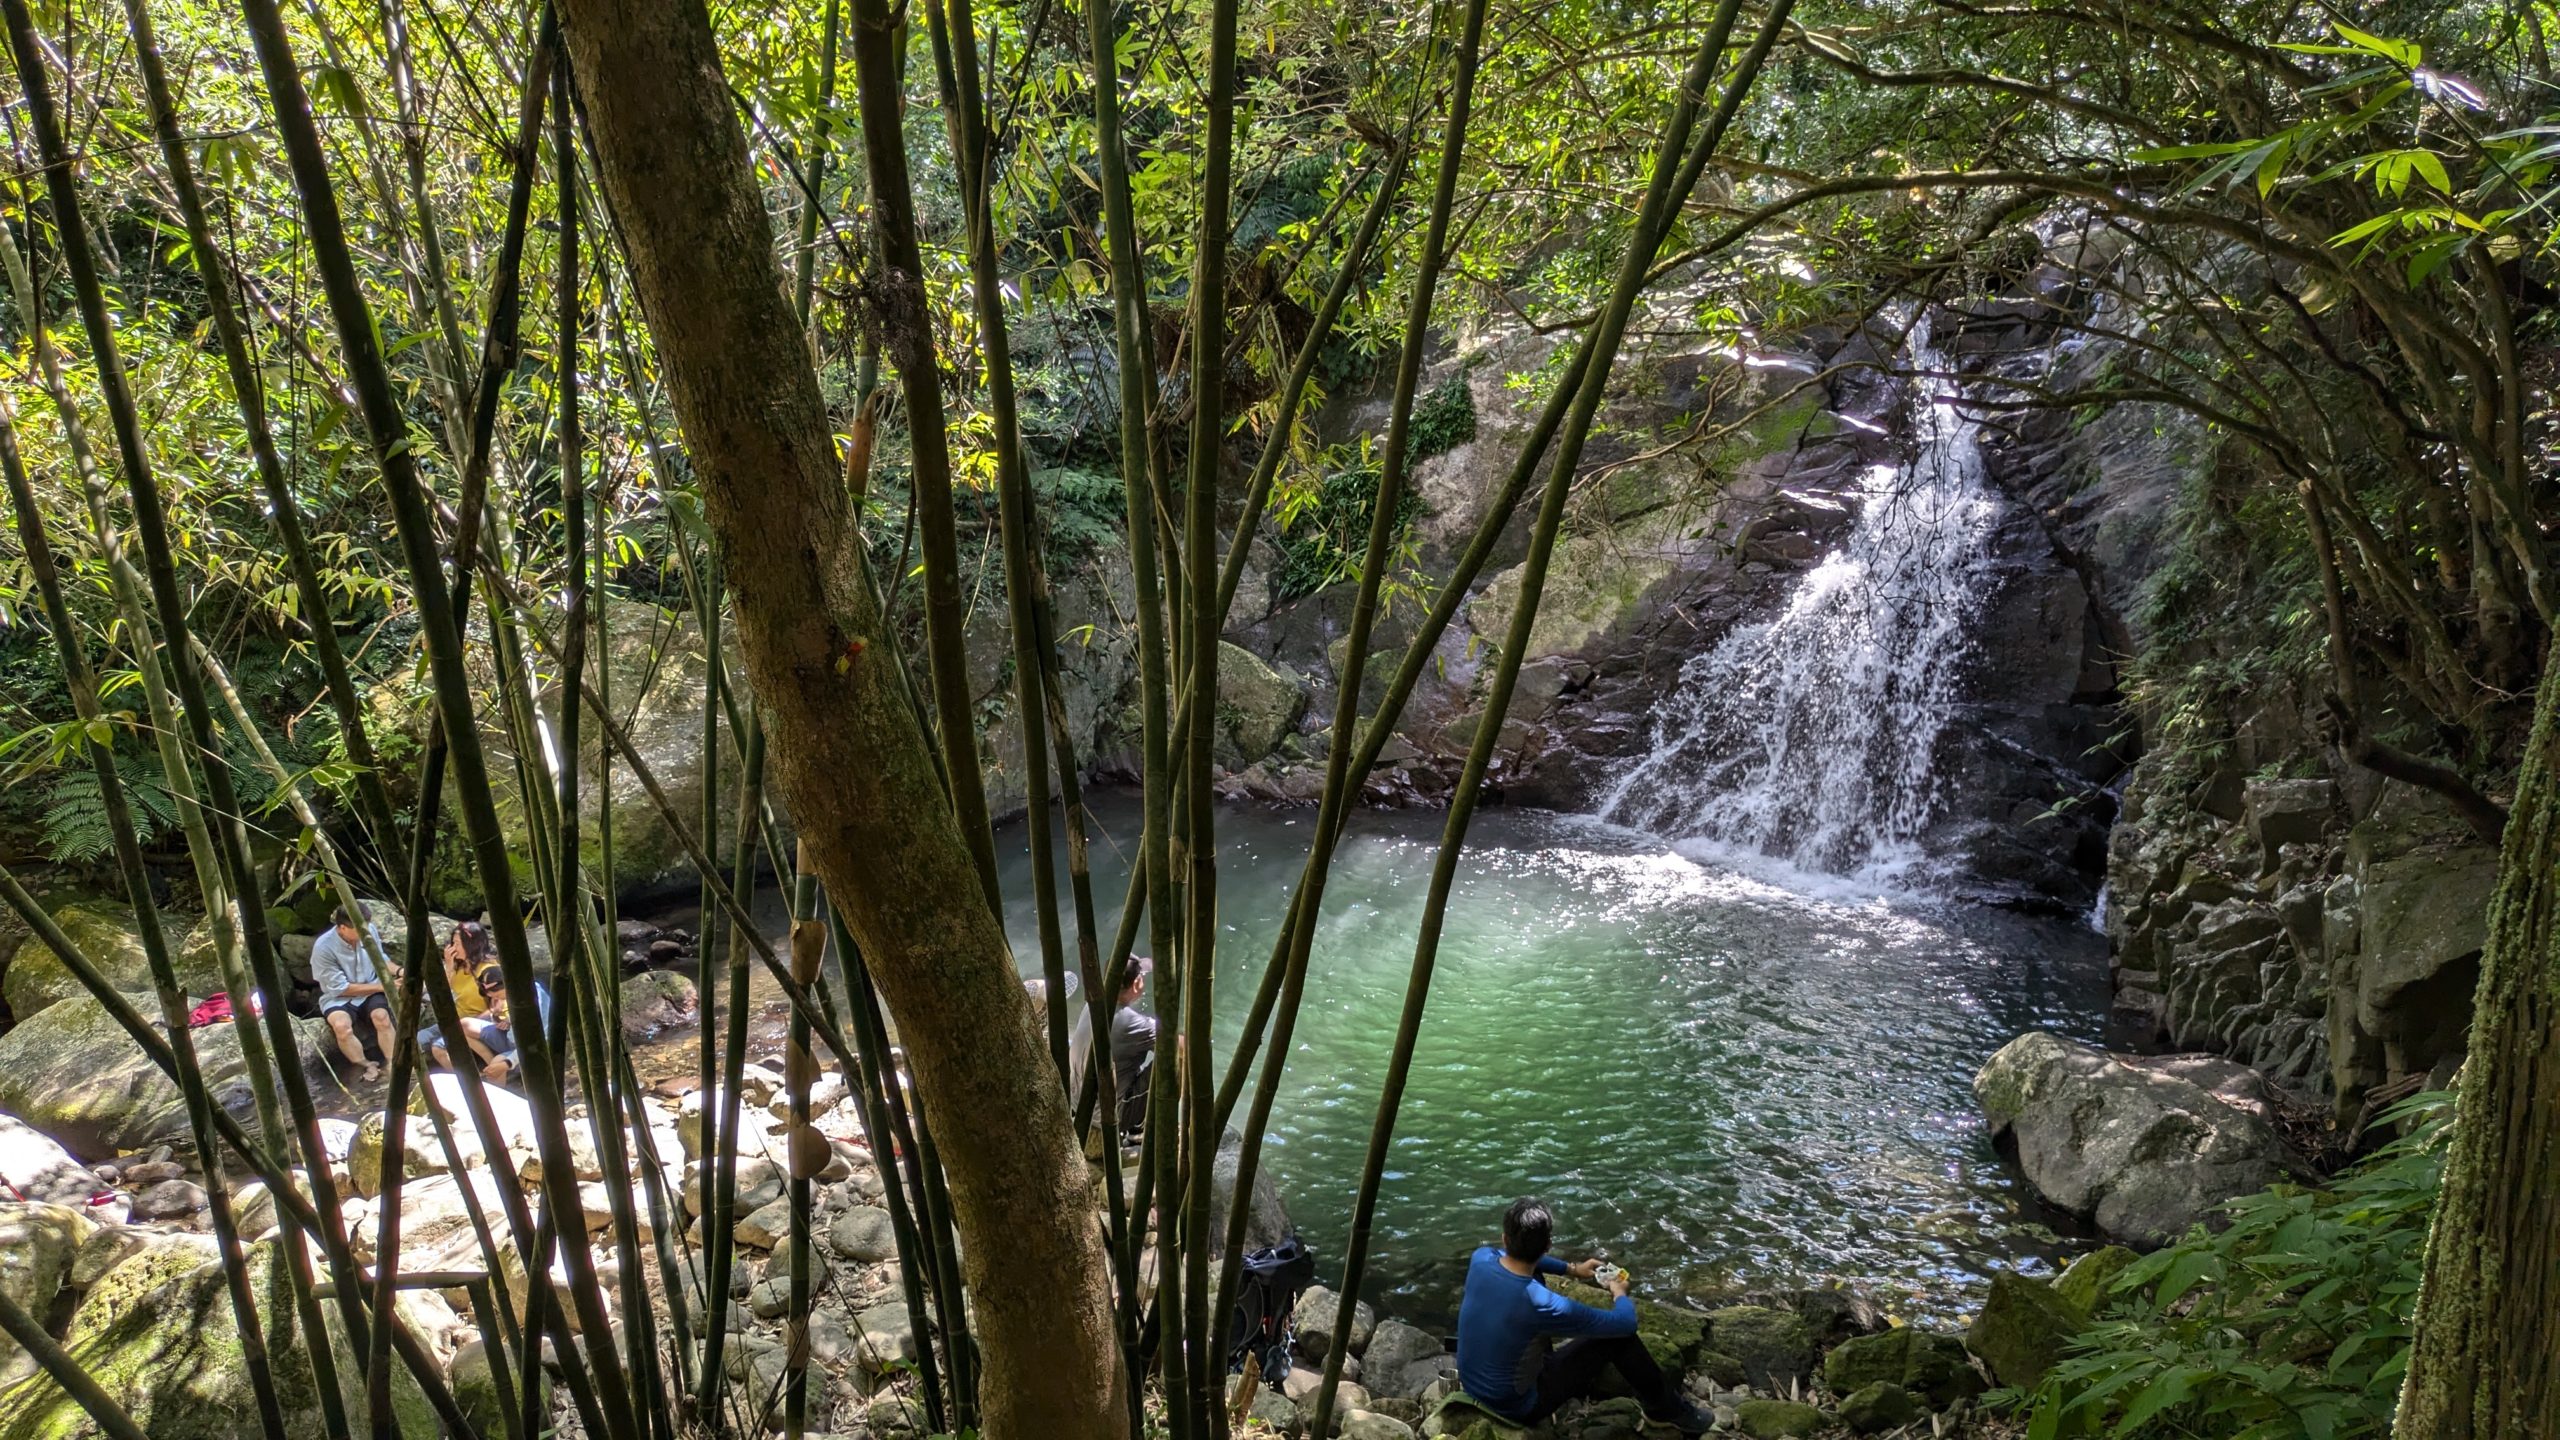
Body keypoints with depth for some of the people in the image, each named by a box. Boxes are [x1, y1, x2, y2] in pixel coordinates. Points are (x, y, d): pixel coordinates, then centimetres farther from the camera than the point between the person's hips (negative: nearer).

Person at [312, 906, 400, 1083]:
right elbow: (340, 988, -17)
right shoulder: (323, 948, -22)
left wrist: (399, 971, -12)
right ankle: (367, 1065, -12)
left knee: (381, 1016, -30)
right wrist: (381, 986, -19)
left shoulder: (368, 931, -10)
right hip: (338, 997, -2)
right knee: (341, 1026, -33)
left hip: (370, 992, 2)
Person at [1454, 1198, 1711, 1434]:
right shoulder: (1544, 1306, -33)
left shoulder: (1481, 1259, -17)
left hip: (1471, 1383, 6)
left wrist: (1572, 1269, 14)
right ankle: (1667, 1409, 22)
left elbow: (1515, 1257, 13)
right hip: (1515, 1408, -6)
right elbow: (1626, 1324, -16)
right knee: (1617, 1336, -1)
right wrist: (1620, 1293, 5)